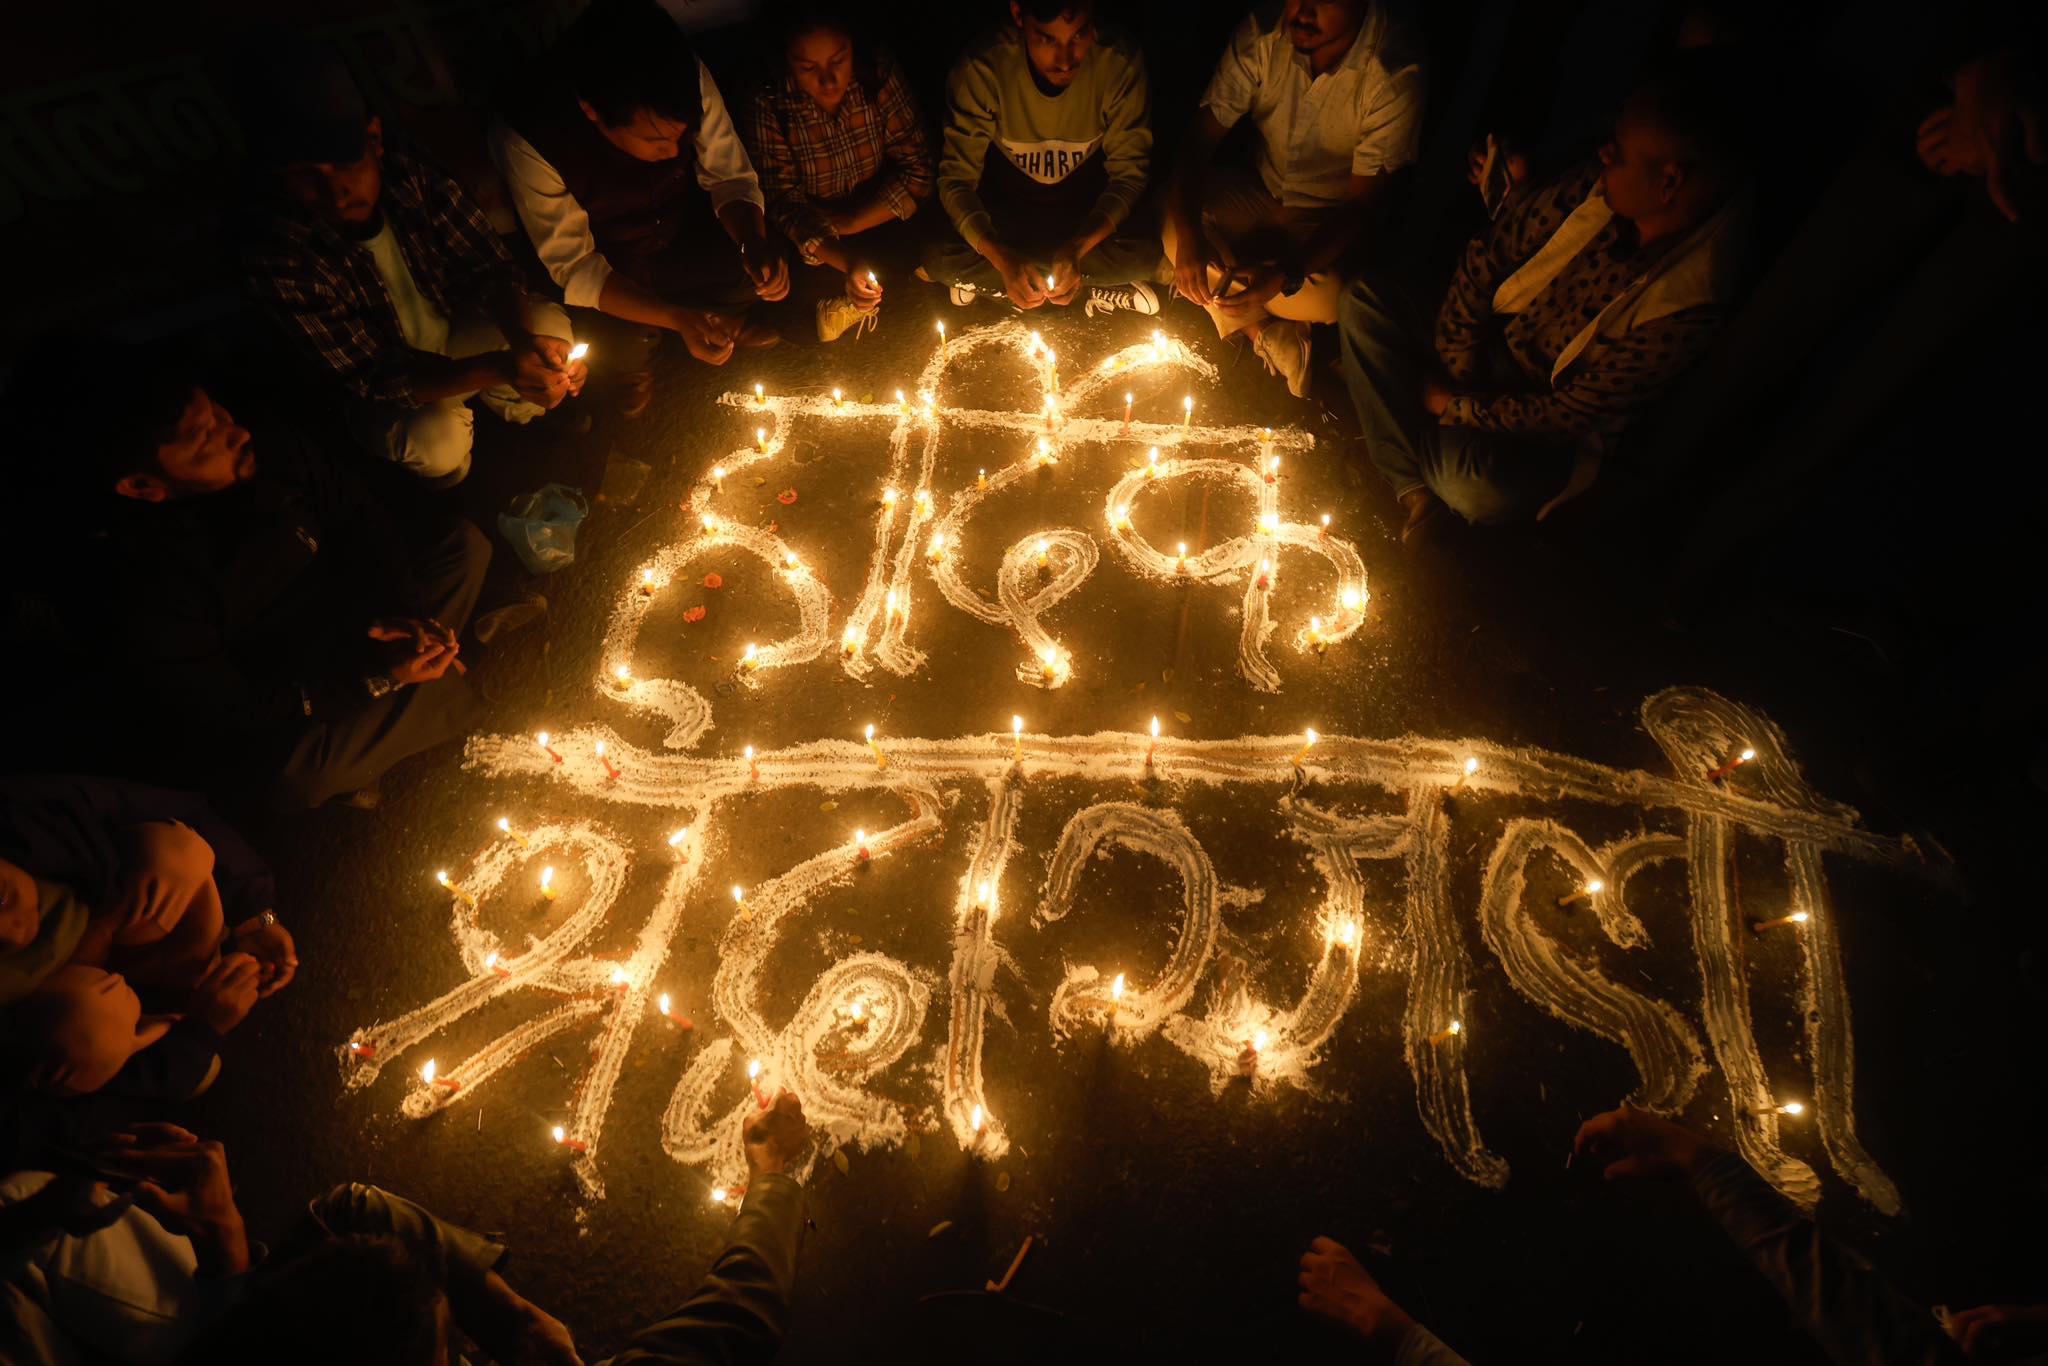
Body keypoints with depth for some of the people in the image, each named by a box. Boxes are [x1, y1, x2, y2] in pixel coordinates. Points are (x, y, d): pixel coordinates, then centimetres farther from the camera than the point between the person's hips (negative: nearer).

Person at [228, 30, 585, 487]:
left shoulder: (406, 170, -22)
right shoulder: (270, 249, -28)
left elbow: (489, 268, -14)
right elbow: (370, 376, -28)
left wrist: (528, 341, -36)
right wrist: (500, 368, -43)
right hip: (389, 386, -4)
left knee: (550, 325, -19)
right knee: (435, 439, -33)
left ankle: (507, 412, 15)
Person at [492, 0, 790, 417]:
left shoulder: (692, 81, -25)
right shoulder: (523, 142, -31)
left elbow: (730, 177, -11)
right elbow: (573, 265, -25)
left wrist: (754, 244, -34)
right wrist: (677, 318, -41)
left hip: (687, 231, 3)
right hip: (611, 267, -3)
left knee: (766, 270, -20)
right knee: (626, 345, -27)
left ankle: (725, 318, 18)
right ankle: (636, 364, 14)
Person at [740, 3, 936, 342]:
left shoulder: (881, 74, -15)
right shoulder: (767, 107, -18)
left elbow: (917, 170, -14)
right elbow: (783, 204, -22)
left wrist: (849, 223, -23)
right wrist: (847, 263, -40)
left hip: (877, 222, 1)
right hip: (814, 239, -1)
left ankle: (853, 305, -1)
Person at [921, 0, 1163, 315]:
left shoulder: (1120, 63, -21)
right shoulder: (981, 70, -23)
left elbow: (1129, 174, -14)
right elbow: (956, 179, -19)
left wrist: (1078, 248, -32)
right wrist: (1004, 259, -36)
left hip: (1088, 214, 0)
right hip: (1007, 215, 0)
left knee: (1148, 254, -30)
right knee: (938, 259, -28)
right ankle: (1092, 290, -13)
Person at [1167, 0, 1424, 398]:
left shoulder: (1396, 76, -24)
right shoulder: (1262, 34, -15)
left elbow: (1362, 204, -21)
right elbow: (1201, 137, -14)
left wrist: (1286, 275, -38)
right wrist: (1188, 235, -33)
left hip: (1334, 220, -3)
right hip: (1261, 194, 4)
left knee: (1325, 298, -34)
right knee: (1174, 231, -23)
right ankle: (1270, 333, -5)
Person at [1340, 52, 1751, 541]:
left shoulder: (1691, 310, -27)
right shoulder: (1597, 186, -13)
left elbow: (1571, 414, -23)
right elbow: (1488, 254, -3)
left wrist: (1457, 408, -18)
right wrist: (1456, 369, -9)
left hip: (1563, 441, -7)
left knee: (1480, 486, -44)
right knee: (1363, 297, -13)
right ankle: (1418, 496, -20)